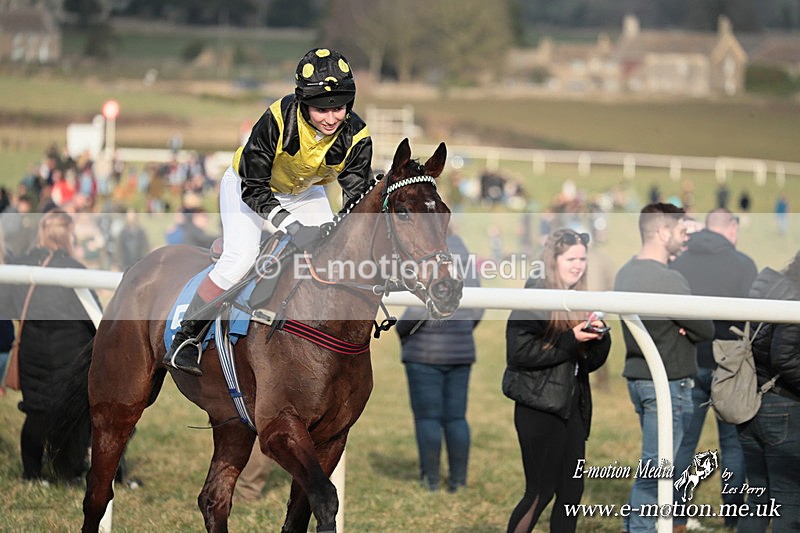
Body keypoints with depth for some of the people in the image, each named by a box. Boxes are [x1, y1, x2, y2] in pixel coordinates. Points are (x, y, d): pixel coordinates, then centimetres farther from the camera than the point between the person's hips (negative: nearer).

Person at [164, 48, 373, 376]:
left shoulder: (355, 137, -28)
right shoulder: (278, 119, -38)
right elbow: (254, 188, -33)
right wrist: (291, 225, -46)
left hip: (305, 193, 5)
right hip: (249, 186, -5)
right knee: (239, 260, -21)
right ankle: (182, 342, -10)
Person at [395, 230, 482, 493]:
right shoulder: (464, 257, 7)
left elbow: (421, 306, -22)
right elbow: (476, 307, 11)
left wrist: (401, 328, -5)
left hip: (425, 352, -6)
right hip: (460, 350, 6)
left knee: (427, 417, 1)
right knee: (456, 417, 8)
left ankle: (430, 479, 1)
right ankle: (458, 480, 7)